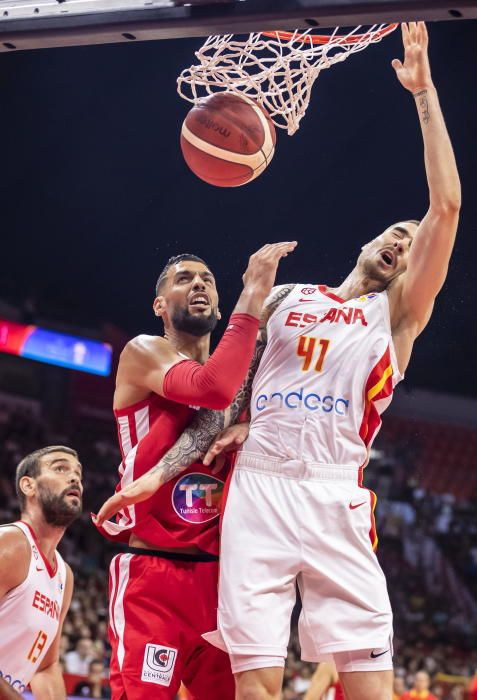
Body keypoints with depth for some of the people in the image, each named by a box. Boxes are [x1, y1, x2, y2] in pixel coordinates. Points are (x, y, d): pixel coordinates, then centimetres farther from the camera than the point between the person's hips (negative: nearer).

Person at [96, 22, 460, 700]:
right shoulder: (287, 299, 21)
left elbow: (445, 205, 2)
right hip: (256, 488, 2)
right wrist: (156, 472, 8)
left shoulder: (396, 314, 13)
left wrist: (424, 91, 1)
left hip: (336, 496, -2)